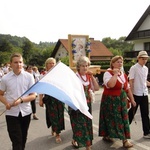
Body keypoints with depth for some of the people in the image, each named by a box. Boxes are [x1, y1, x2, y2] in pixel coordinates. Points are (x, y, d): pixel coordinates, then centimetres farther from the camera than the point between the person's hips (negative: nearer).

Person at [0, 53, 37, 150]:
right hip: (11, 113, -1)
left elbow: (33, 95, -4)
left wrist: (21, 100, -21)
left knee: (23, 138, 17)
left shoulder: (29, 76, -5)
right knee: (16, 140, -2)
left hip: (26, 112, 1)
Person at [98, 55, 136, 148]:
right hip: (110, 100, -7)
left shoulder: (124, 75, 9)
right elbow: (110, 84, -33)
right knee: (111, 119, 2)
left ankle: (125, 140, 20)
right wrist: (115, 74, -22)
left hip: (122, 101, 7)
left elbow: (127, 88, 16)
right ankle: (106, 135, 21)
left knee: (123, 119, 10)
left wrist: (132, 99, 15)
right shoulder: (108, 73, -13)